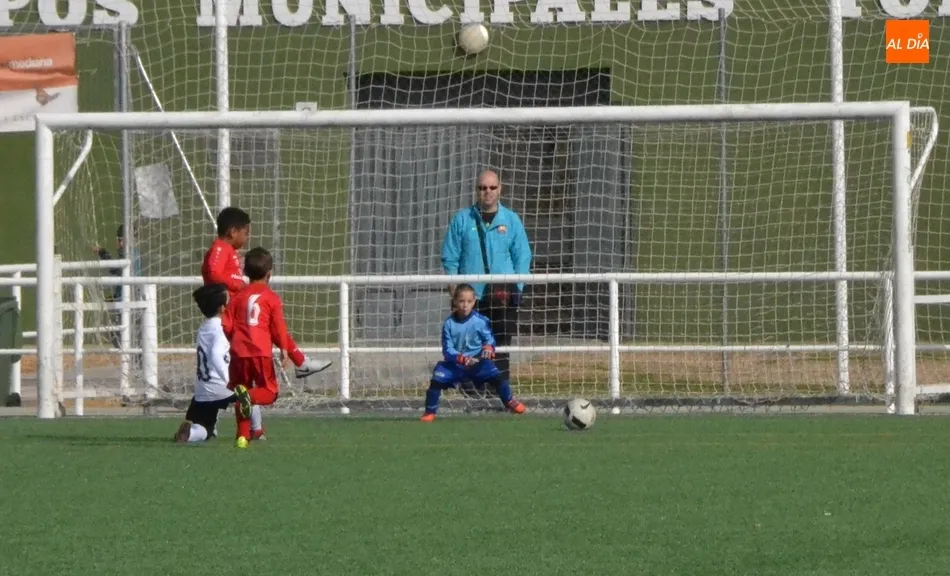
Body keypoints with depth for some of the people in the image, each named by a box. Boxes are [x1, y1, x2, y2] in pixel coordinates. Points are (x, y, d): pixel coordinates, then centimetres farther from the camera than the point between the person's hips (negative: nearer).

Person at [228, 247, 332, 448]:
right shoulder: (272, 298, 3)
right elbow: (278, 326, -3)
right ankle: (249, 395, -28)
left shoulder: (238, 297, 10)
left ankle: (243, 436, 8)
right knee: (269, 391, 6)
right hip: (262, 352, -3)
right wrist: (284, 349, 0)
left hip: (239, 351, 3)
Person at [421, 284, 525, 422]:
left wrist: (488, 348, -23)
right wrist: (463, 359, -31)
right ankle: (430, 412, 2)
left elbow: (489, 338, 1)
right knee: (437, 380, -18)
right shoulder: (449, 324, -14)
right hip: (454, 363, 0)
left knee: (497, 377, -14)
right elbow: (447, 350, -15)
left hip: (477, 360, 0)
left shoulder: (480, 321, -12)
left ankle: (510, 402, 14)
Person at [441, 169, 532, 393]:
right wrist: (454, 287, 1)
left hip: (503, 291, 0)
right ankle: (471, 387, 5)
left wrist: (517, 288, 0)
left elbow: (523, 257, 9)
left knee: (501, 344, -4)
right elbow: (450, 257, 9)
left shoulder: (511, 220, 8)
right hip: (471, 293, 0)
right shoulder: (462, 219, 7)